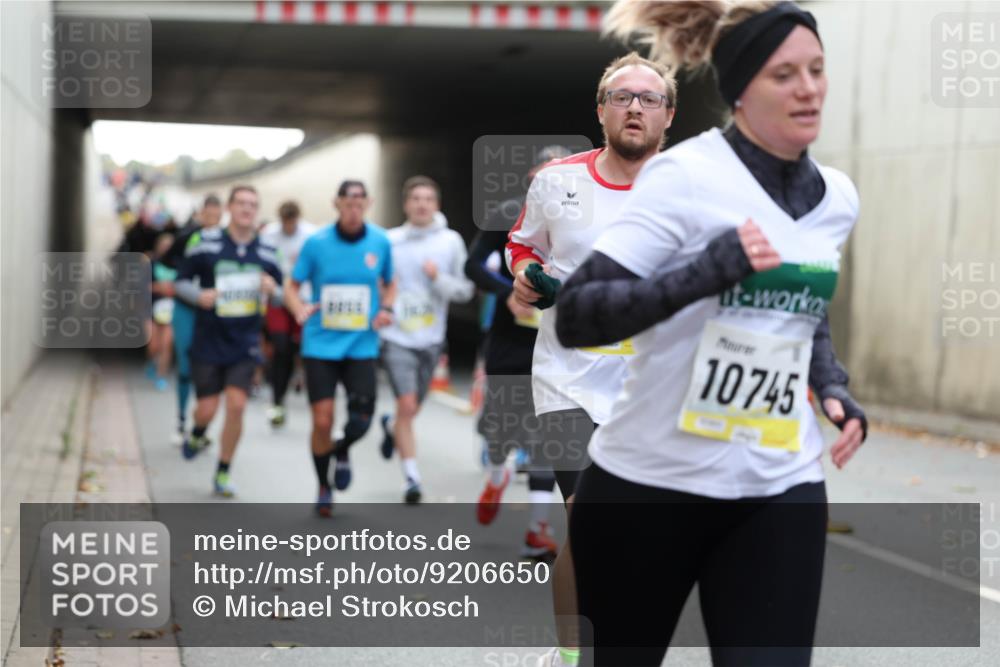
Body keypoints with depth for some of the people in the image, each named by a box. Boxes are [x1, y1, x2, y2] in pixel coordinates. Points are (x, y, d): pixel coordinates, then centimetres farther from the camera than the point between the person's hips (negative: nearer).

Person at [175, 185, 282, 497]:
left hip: (245, 345, 2)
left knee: (236, 405, -9)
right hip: (208, 341, -1)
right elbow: (180, 282, 2)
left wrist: (272, 290, -12)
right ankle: (197, 436, 39)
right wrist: (199, 295, -18)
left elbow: (280, 297, 11)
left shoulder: (266, 253, 3)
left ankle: (223, 473, 7)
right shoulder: (206, 244, -6)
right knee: (207, 409, 0)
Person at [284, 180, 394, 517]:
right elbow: (292, 285, 5)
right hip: (321, 346, -1)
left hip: (361, 347, 1)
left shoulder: (381, 242, 1)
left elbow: (389, 283, 16)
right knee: (322, 421, -3)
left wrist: (386, 308, -4)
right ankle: (324, 487, 20)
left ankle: (342, 451, 27)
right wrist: (300, 310, -16)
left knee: (361, 419, -10)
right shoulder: (316, 243, -4)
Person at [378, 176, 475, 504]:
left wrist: (439, 278, -18)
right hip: (397, 337, -2)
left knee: (412, 409, 15)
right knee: (407, 406, -14)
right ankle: (412, 477, -7)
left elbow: (466, 290, -2)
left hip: (431, 338, 2)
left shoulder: (451, 241, 0)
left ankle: (391, 428, 50)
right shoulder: (390, 240, -1)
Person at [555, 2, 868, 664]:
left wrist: (834, 390, 6)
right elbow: (575, 317, -21)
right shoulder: (685, 176, -14)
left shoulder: (837, 196, 6)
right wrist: (712, 268, -30)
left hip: (780, 492, 4)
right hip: (649, 486, -4)